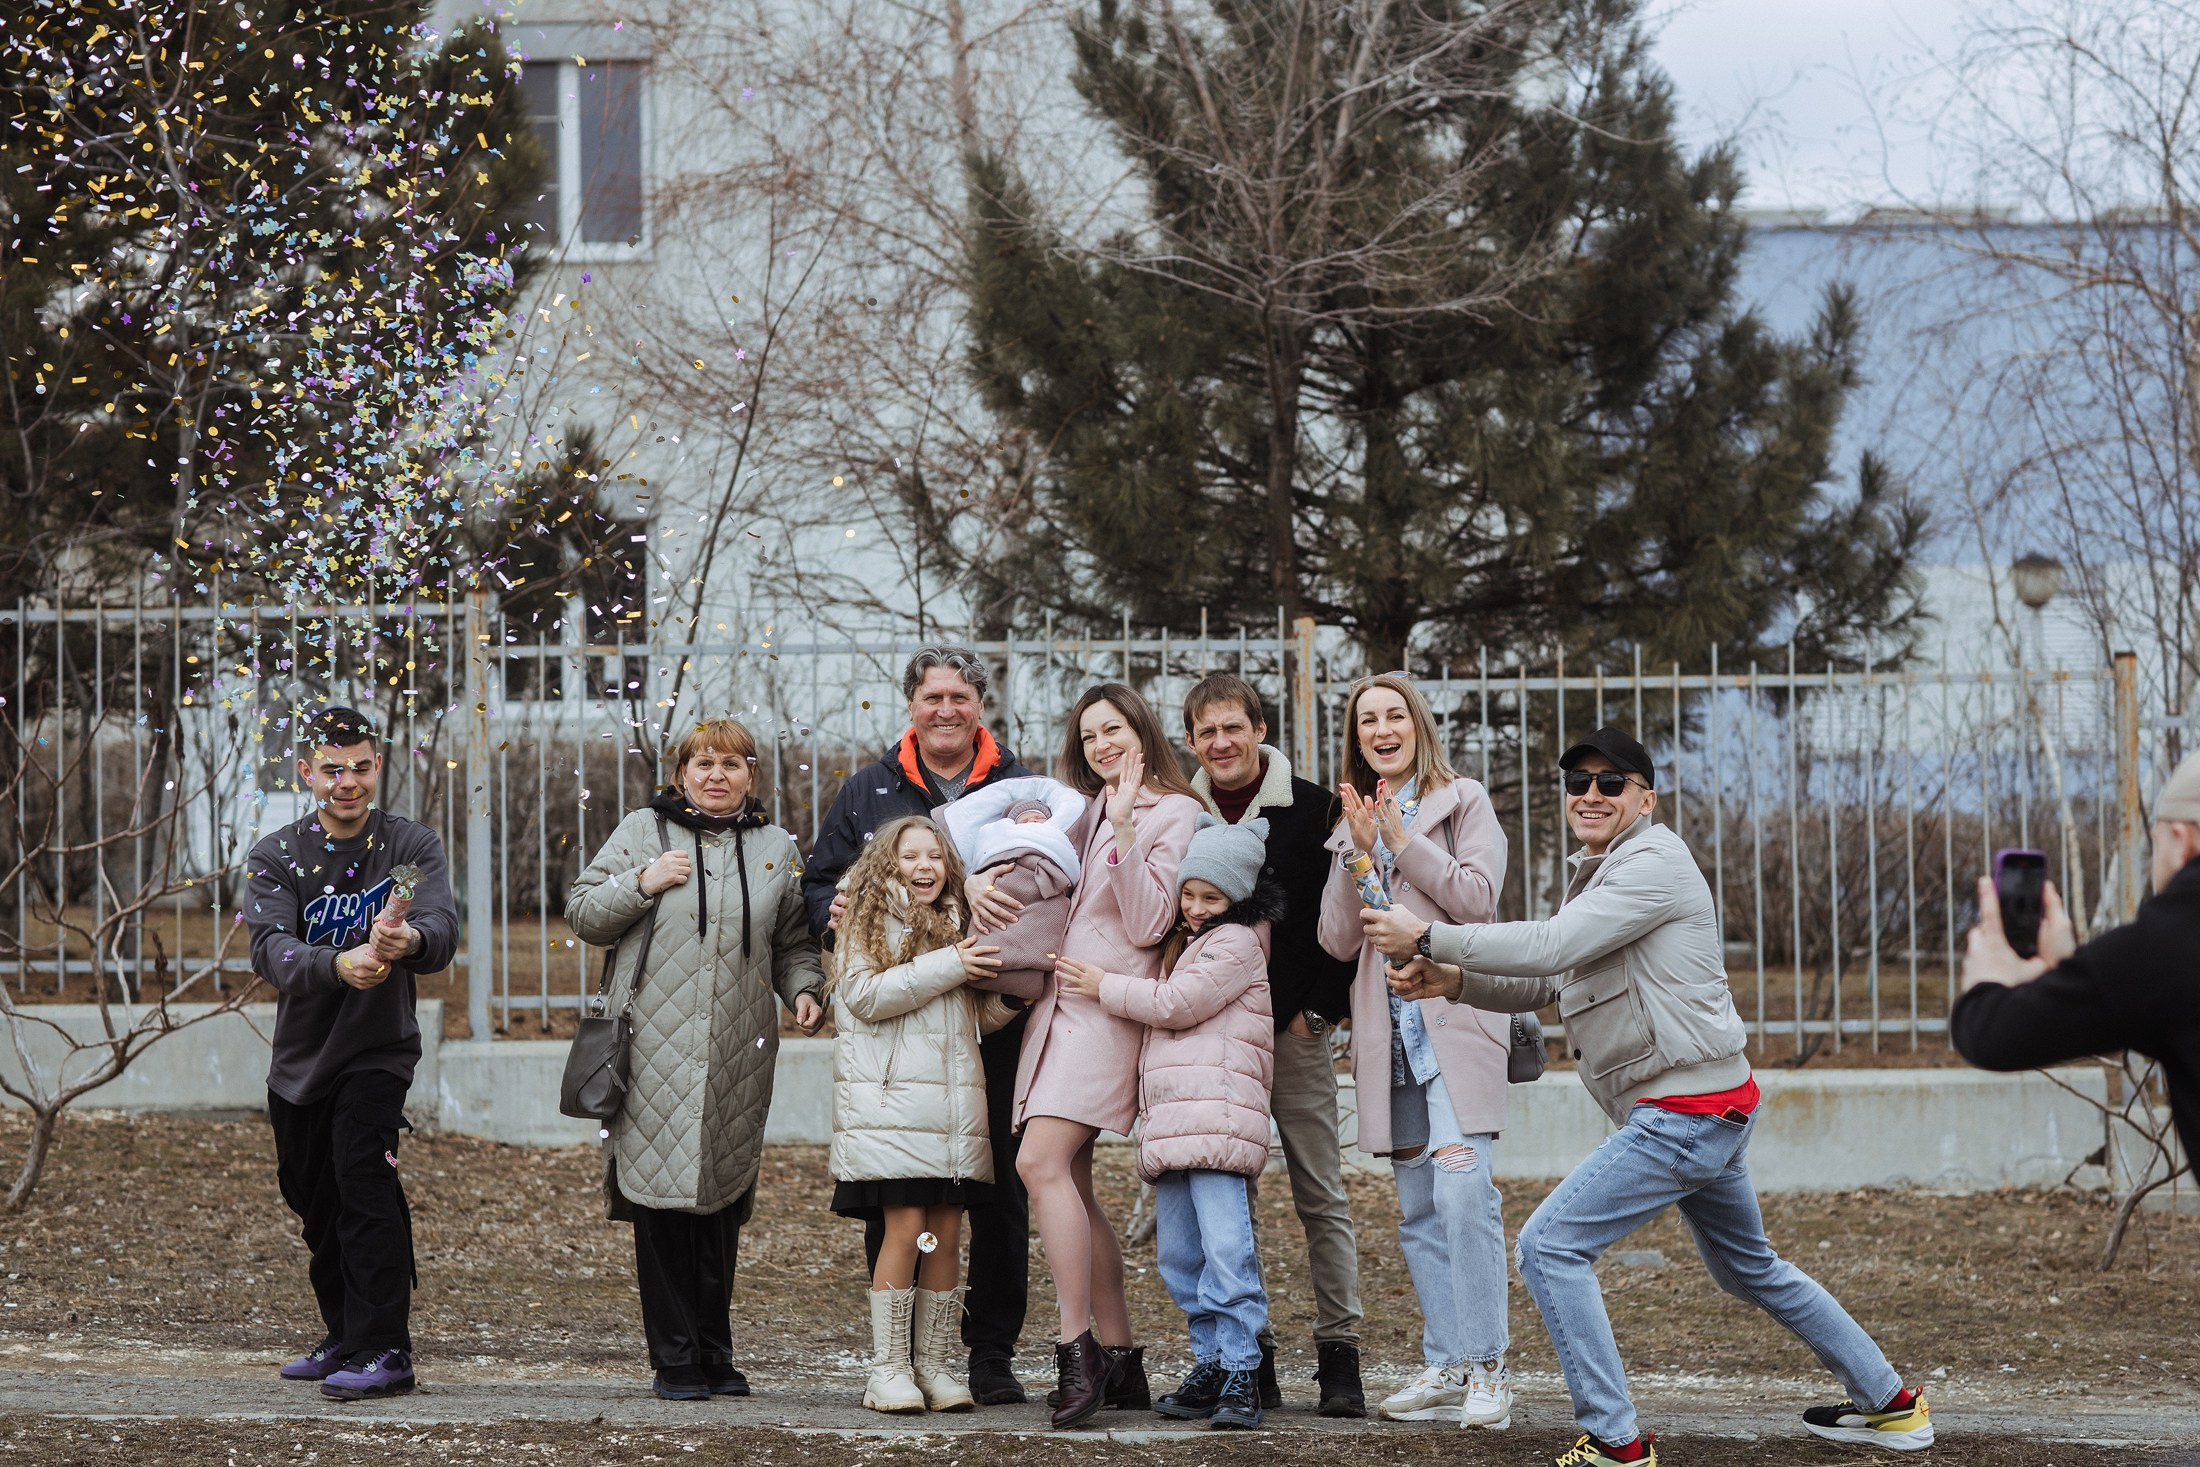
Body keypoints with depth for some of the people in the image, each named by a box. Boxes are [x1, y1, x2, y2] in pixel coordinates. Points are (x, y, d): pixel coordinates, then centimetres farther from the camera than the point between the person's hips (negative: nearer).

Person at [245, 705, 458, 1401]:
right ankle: (346, 1338, 33)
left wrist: (411, 939, -47)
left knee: (364, 1183, -21)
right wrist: (338, 964, -40)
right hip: (300, 1053, 4)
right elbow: (270, 950, -20)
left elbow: (443, 931, -22)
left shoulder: (413, 846, -5)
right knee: (316, 1205, 15)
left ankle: (384, 1351, -20)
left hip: (377, 1050, -4)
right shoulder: (276, 857, -3)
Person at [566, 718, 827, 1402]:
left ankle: (715, 1354, 13)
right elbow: (582, 913, 7)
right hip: (655, 1053, -2)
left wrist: (803, 990, -1)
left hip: (739, 1057, 2)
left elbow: (794, 943, 18)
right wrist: (642, 883, -8)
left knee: (723, 1199, 4)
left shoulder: (776, 849, 14)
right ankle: (674, 1359, -1)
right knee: (662, 1197, -7)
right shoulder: (642, 832, 7)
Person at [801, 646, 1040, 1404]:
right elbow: (819, 881, 13)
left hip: (995, 1023, -1)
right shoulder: (867, 792, 12)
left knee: (1001, 1192, 1)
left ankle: (993, 1352, 10)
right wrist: (833, 911, -9)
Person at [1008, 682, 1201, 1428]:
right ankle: (1121, 1362, 7)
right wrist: (977, 883, 5)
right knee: (1072, 1181, 3)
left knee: (1042, 1160, -21)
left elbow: (1148, 924, -10)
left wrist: (1123, 830, -19)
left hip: (1108, 1006, -8)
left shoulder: (1175, 814, -1)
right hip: (1056, 1004, 8)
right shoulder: (1085, 810, 20)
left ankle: (1079, 1351, -23)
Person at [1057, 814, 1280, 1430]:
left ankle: (1241, 1376, -17)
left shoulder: (1237, 943, -1)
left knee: (1225, 1248, -16)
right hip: (1170, 1121, 10)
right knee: (1178, 1253, 7)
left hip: (1218, 1114, -10)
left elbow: (1177, 1003, -8)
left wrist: (1105, 987, 2)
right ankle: (1209, 1366, 12)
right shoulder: (1180, 944, 27)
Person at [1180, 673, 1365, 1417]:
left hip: (1294, 1028, -3)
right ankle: (1249, 1356, 7)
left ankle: (1339, 1355, -1)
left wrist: (1318, 1008, -6)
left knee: (1321, 1196, -2)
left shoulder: (1314, 810, -2)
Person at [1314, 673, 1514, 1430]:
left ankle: (1487, 1367, -16)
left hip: (1455, 1018, -6)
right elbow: (1338, 939, 9)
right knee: (1417, 1207, 6)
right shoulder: (1353, 825, 19)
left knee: (1462, 1187, -18)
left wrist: (1403, 840, -8)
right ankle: (1446, 1366, 10)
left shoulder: (1463, 802, 6)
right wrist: (1359, 855, -4)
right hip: (1390, 1032, 6)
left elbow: (1478, 896, -8)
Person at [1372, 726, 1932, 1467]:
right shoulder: (1599, 876, 18)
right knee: (1750, 1269, 24)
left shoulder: (1652, 864, -13)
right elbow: (1548, 983, 18)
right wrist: (1454, 980, 1)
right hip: (1710, 1109, 11)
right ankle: (1891, 1405, 33)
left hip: (1686, 1113, -11)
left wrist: (1428, 937, -21)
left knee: (1550, 1246, -12)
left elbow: (1551, 947, -24)